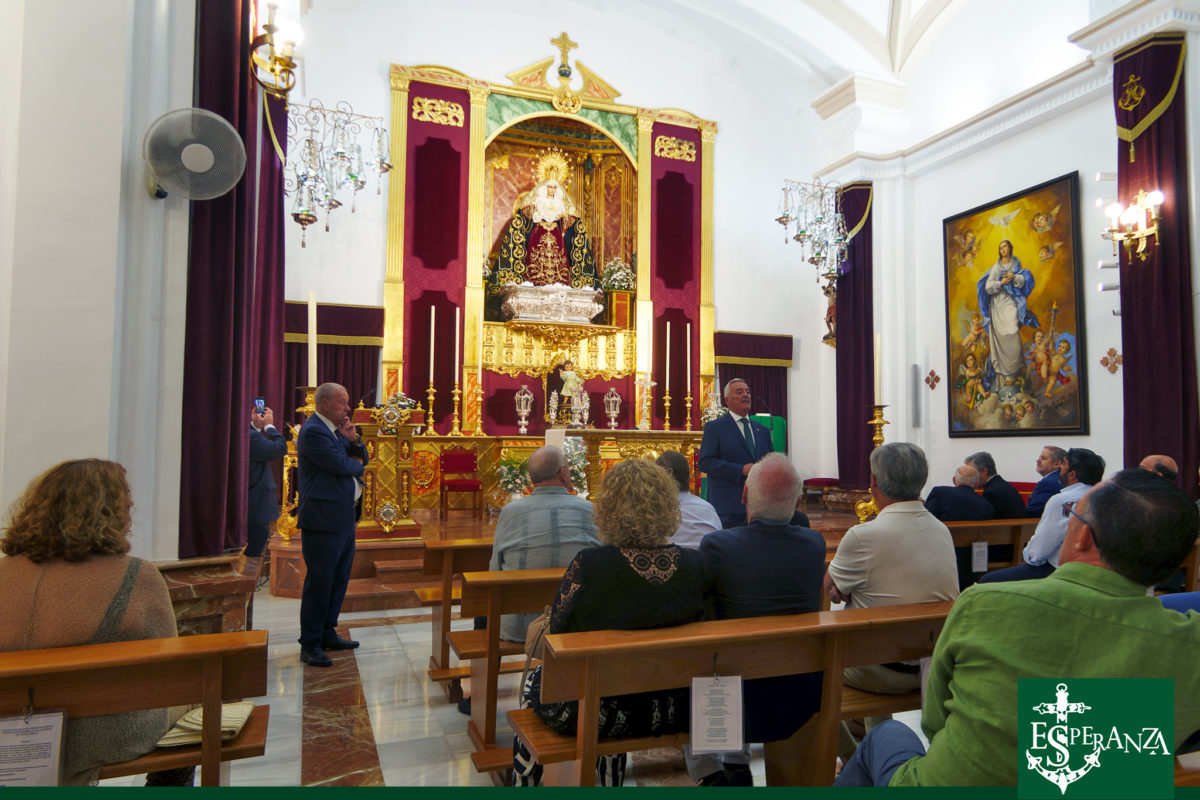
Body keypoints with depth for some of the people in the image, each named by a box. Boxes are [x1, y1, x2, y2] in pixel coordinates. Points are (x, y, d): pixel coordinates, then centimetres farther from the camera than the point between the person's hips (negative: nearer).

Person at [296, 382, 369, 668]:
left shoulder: (335, 428, 15)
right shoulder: (313, 430, -15)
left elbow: (361, 459, 15)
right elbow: (341, 465, -21)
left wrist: (353, 440, -4)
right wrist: (356, 464, 0)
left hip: (344, 516, 10)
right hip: (323, 518, -10)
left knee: (339, 578, 16)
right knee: (319, 580, -2)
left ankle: (327, 633, 28)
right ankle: (310, 644, 8)